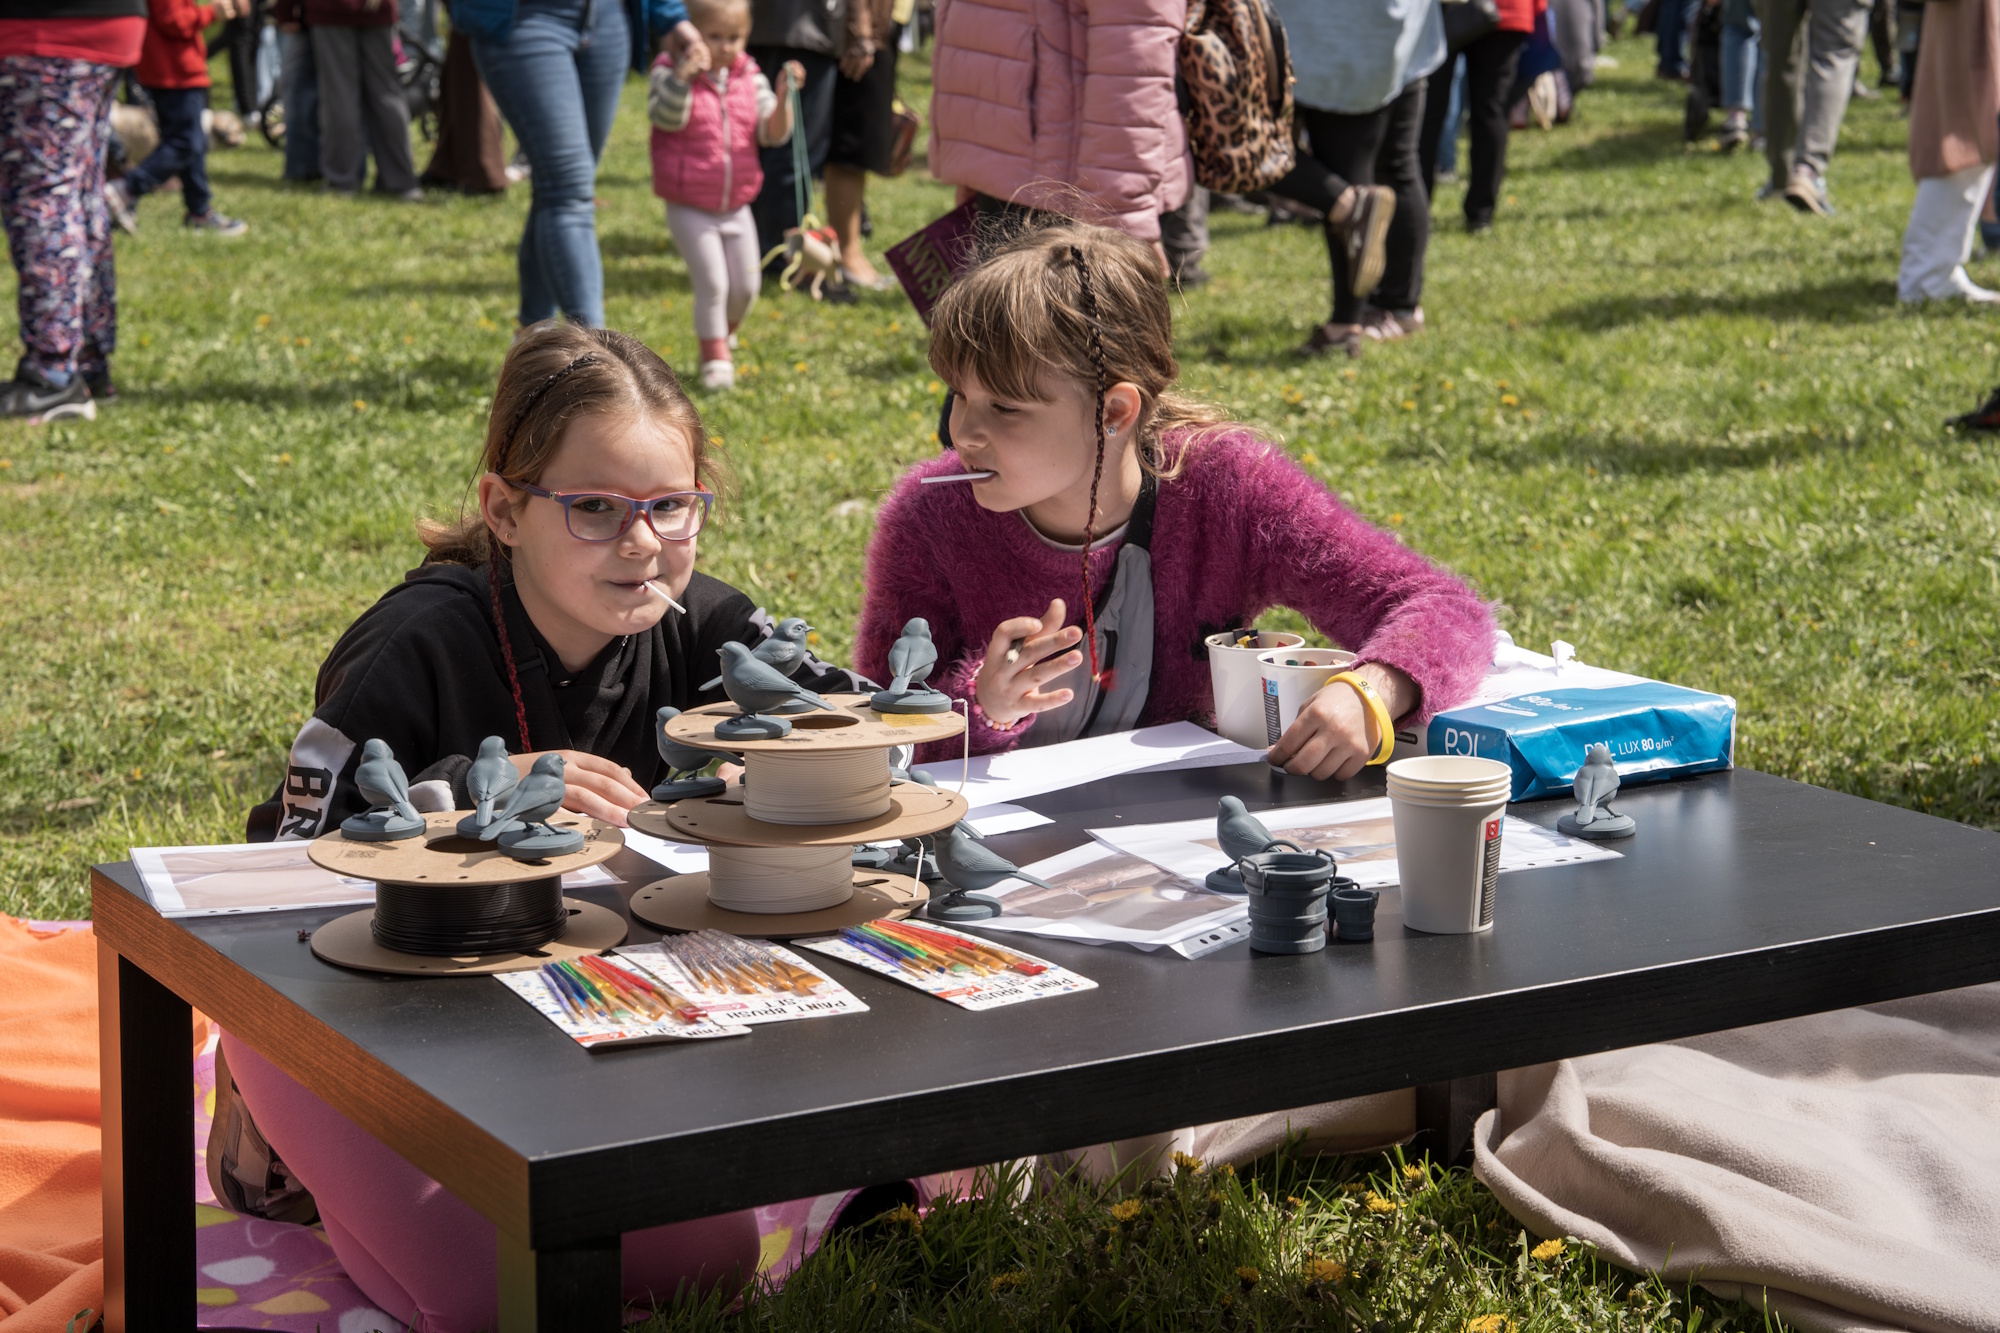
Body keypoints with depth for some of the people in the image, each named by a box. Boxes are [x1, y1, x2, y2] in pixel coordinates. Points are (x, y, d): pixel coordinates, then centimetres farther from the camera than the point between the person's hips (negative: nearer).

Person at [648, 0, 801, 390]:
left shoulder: (750, 80, 3)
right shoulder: (670, 75, -8)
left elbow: (773, 134, -4)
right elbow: (666, 116, -25)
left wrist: (783, 97, -22)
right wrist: (684, 74, -37)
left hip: (737, 206, 5)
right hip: (690, 207, -5)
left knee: (745, 286, 9)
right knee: (712, 284, -11)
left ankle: (723, 336, 37)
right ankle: (715, 359, 5)